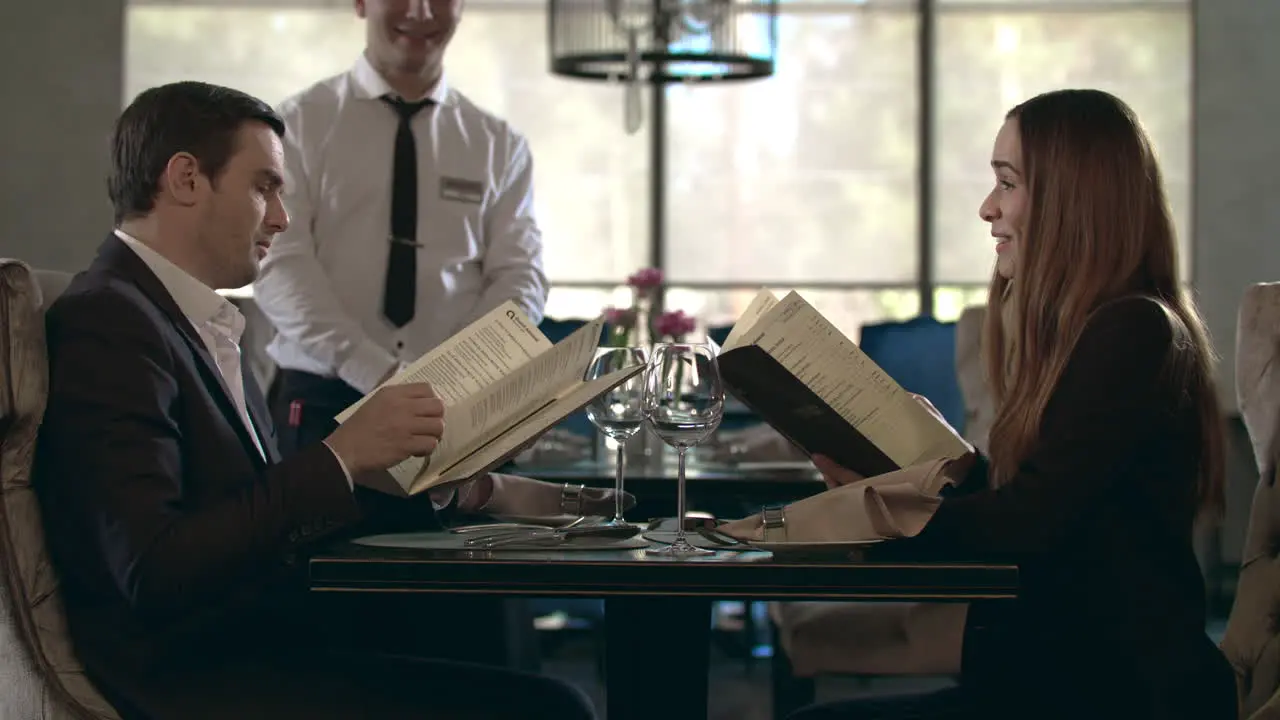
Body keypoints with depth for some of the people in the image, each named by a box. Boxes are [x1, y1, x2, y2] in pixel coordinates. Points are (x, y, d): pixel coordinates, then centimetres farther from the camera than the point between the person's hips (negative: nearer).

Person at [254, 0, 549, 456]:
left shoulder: (498, 144, 8)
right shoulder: (301, 124, 1)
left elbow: (519, 276, 0)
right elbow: (280, 266, -9)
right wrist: (379, 372, -22)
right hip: (322, 402, -1)